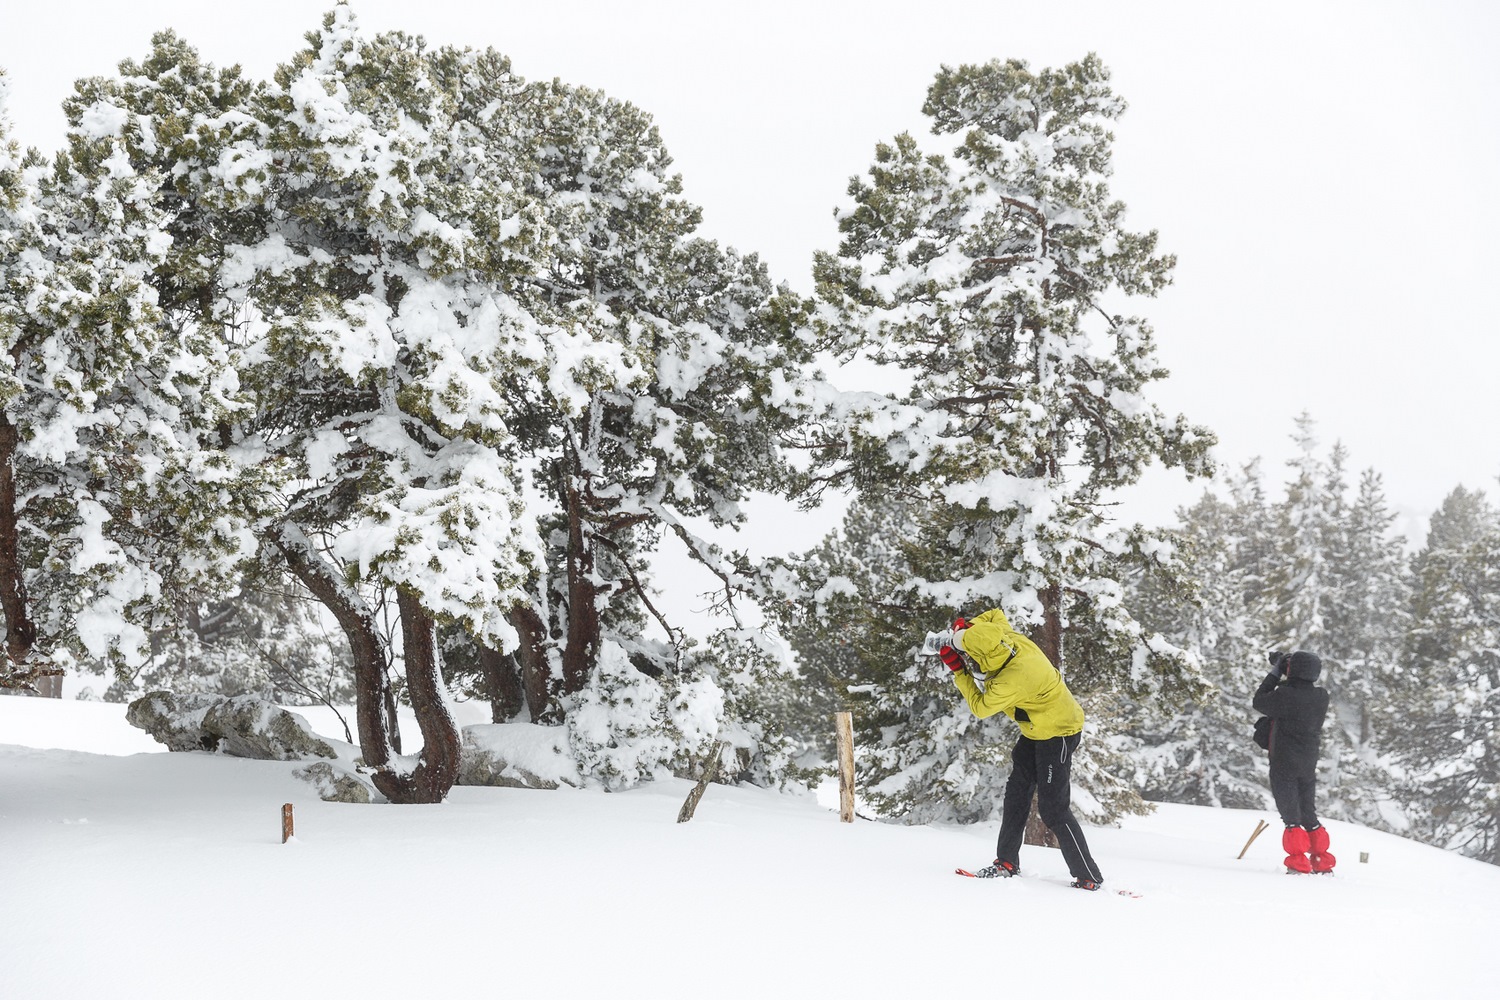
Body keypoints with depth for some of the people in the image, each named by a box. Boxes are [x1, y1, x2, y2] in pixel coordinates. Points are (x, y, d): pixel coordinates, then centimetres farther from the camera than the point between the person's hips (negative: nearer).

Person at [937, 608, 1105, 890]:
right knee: (1016, 793, 12)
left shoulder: (1011, 681, -37)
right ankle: (1007, 862, 20)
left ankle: (1089, 878, 2)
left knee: (1052, 809, -7)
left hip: (1058, 733, -10)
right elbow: (996, 615, 11)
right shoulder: (1009, 638, -13)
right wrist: (967, 629, -4)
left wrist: (957, 671, -14)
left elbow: (980, 707, -19)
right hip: (1036, 730, 10)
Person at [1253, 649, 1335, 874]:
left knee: (1291, 815, 0)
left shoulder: (1286, 695, -21)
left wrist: (1275, 674, 0)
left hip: (1284, 763, -6)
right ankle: (1322, 863, 20)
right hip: (1309, 763, 6)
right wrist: (1281, 663, 15)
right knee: (1309, 813, 17)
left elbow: (1259, 702, -5)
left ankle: (1298, 863, -2)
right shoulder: (1322, 696, -2)